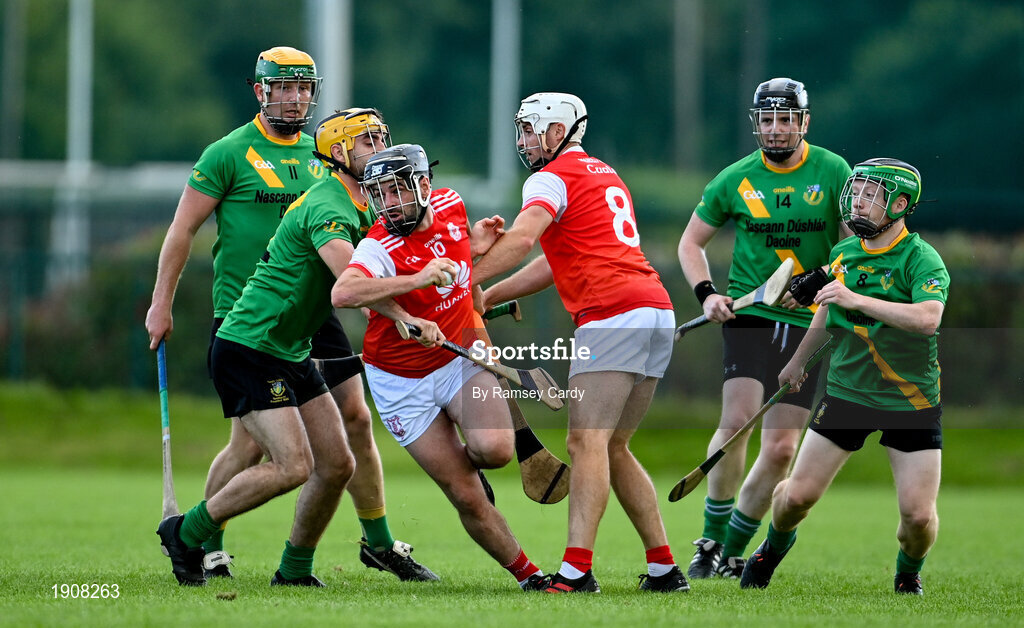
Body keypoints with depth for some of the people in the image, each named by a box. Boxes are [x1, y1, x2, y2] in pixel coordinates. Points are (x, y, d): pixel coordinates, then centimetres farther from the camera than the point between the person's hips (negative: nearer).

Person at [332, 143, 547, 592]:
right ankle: (526, 574, 13)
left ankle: (467, 457, 12)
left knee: (494, 449, -24)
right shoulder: (379, 248, -25)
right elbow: (342, 294, -45)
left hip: (461, 358, 4)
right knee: (468, 499, -6)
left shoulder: (450, 204, -6)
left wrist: (474, 244, -3)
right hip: (403, 383, -4)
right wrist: (418, 279, -49)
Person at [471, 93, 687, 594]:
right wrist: (488, 298, 26)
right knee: (613, 448, 14)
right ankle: (663, 567, 11)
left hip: (614, 314, -9)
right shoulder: (604, 176, 28)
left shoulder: (553, 178, 0)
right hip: (658, 315, 9)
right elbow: (556, 263, 30)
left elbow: (520, 239, -19)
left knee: (587, 443, -15)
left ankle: (576, 569, -25)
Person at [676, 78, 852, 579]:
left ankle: (732, 553, 12)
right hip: (748, 311, 0)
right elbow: (691, 241, 13)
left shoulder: (832, 172, -1)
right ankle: (711, 540, -7)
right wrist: (705, 293, -4)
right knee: (738, 418, -21)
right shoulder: (735, 180, 1)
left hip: (807, 321, 0)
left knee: (780, 449, -4)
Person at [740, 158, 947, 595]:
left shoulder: (922, 260, -16)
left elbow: (928, 318, -35)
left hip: (912, 402, -4)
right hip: (846, 391, 4)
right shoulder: (843, 253, 2)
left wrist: (858, 299, -41)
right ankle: (775, 544, 34)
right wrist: (799, 359, 34)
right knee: (798, 494, 0)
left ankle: (908, 575, 22)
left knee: (918, 514, -11)